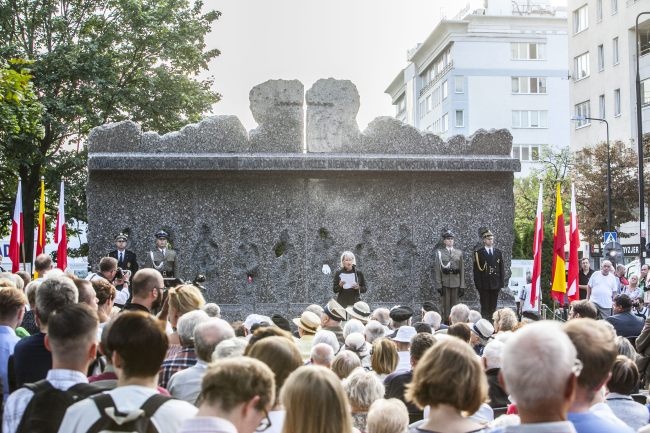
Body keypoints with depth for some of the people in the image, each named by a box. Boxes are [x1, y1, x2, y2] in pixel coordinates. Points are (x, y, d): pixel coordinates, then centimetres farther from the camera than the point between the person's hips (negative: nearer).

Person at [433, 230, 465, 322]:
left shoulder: (459, 253, 11)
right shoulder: (439, 252, 2)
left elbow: (462, 270, 10)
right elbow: (436, 270, -1)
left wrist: (462, 285, 5)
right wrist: (438, 285, -8)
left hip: (456, 283, 3)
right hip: (444, 283, -2)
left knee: (455, 305, 5)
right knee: (445, 305, -2)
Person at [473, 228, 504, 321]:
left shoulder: (499, 252, 11)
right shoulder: (478, 253, -2)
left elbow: (501, 269, 12)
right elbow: (476, 270, -5)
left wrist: (501, 284, 5)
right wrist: (478, 285, -10)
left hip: (495, 284, 4)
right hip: (484, 285, -4)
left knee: (493, 308, 7)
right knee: (485, 308, -1)